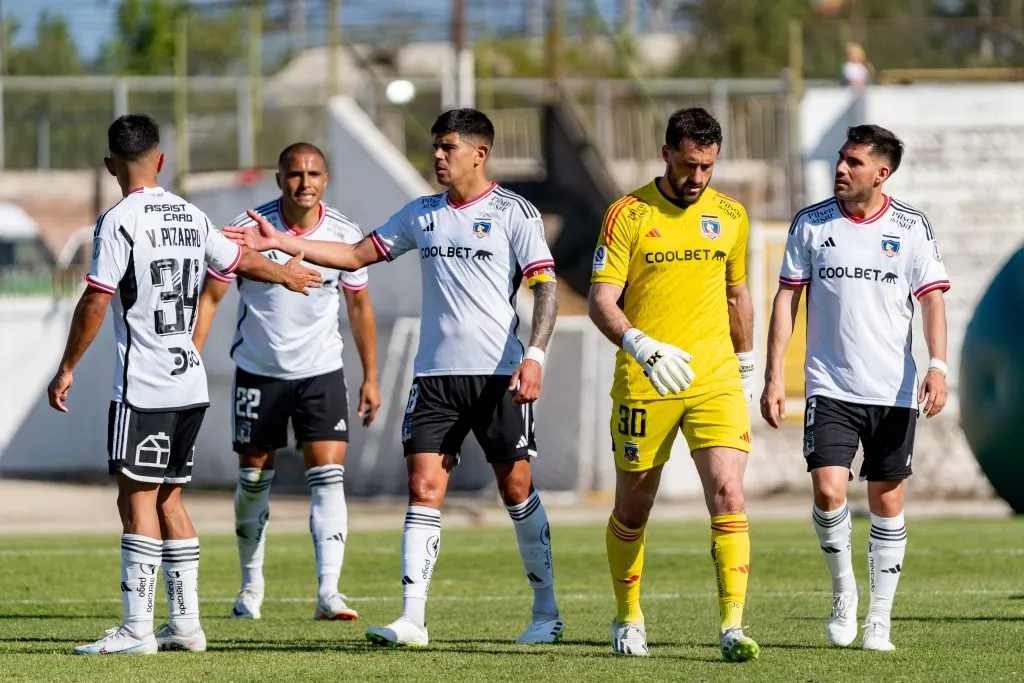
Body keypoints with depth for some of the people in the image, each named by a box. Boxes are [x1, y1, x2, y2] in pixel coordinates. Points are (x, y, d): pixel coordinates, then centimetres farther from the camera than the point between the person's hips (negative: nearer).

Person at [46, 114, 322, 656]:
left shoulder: (120, 221, -11)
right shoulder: (191, 217, 10)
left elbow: (95, 301, -15)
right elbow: (240, 262, 25)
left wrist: (66, 369, -8)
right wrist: (287, 273, 45)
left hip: (143, 386, -7)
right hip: (190, 382, 7)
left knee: (137, 499, -7)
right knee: (167, 498, 14)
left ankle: (137, 628, -10)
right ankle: (186, 623, 14)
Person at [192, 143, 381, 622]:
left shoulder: (345, 235, -6)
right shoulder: (248, 229, -13)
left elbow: (359, 305, 8)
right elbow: (209, 296, -7)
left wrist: (371, 377, 9)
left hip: (321, 371, 1)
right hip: (258, 371, -1)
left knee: (328, 476, -13)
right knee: (253, 480, 8)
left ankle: (328, 591, -19)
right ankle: (251, 586, 27)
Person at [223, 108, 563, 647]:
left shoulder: (514, 213, -2)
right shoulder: (421, 215, 13)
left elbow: (546, 287, -6)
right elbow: (357, 255, 16)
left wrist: (534, 355, -18)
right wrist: (281, 242, 8)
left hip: (499, 374, -4)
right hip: (435, 374, 4)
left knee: (516, 488, 1)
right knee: (423, 490, -5)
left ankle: (547, 610, 15)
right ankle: (412, 619, -10)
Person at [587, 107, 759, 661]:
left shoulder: (730, 216, 8)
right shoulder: (628, 214, -4)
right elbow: (601, 302, -9)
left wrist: (747, 366, 22)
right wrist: (642, 347, -25)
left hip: (716, 380, 2)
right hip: (643, 384, -2)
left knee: (728, 495, -14)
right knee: (633, 508, 9)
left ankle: (732, 626, -16)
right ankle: (628, 620, 28)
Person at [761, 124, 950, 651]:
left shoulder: (912, 228, 0)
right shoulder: (810, 224, 2)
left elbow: (932, 299, -1)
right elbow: (786, 299, 6)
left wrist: (937, 366, -17)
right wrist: (773, 378, 0)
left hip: (893, 390, 0)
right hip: (829, 386, 0)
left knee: (887, 500, 4)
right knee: (829, 491, -15)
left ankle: (879, 619, 14)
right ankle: (843, 590, 9)